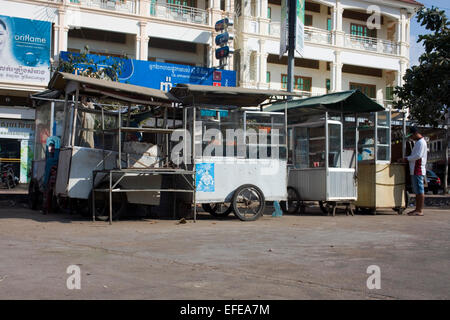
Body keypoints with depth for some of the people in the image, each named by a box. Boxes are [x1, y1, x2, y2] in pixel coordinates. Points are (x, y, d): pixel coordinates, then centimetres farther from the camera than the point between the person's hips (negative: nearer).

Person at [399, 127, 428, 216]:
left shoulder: (421, 142, -11)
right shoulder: (418, 142, 22)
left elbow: (418, 155, -20)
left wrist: (406, 159, -12)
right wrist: (406, 159, 13)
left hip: (418, 170, -10)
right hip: (414, 170, 10)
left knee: (419, 190, -9)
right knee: (417, 191, 12)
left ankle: (420, 210, -8)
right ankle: (417, 209, 16)